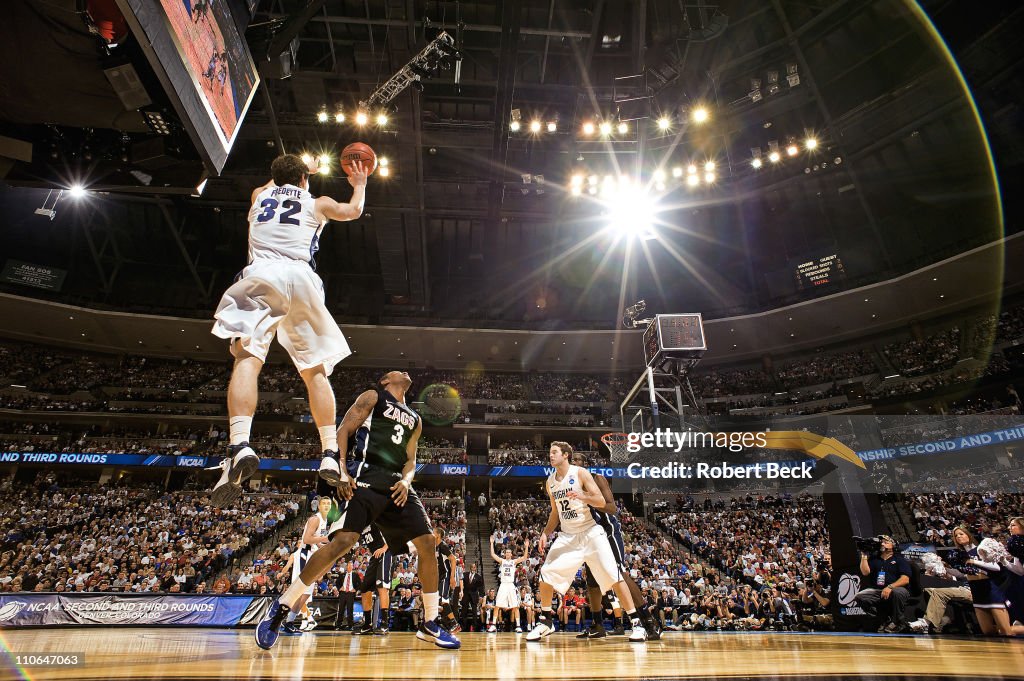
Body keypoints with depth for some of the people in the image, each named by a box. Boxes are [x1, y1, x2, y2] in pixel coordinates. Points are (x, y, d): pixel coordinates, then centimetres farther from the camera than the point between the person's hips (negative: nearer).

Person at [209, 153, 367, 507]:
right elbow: (354, 210, 44)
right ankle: (330, 455, -3)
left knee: (247, 357, -14)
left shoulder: (260, 195, 29)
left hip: (261, 274, 0)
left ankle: (239, 445, -36)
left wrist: (285, 174, 73)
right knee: (316, 371, 5)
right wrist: (359, 184, 62)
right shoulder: (317, 203, 24)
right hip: (301, 277, 0)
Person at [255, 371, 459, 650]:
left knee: (428, 543, -3)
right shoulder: (373, 397, 10)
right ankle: (280, 608, -2)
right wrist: (340, 470, -14)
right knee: (342, 541, -20)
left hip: (398, 484, 6)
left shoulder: (414, 419, 25)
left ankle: (430, 625, 8)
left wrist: (406, 480, -2)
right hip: (367, 478, -6)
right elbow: (343, 430, 0)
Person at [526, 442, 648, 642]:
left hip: (591, 532, -5)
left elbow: (601, 502, -12)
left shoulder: (581, 473, -9)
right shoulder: (550, 482, 7)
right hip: (567, 535, 5)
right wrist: (545, 533, 5)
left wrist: (582, 497, -31)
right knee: (546, 574, -4)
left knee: (612, 575, -12)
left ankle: (636, 623, -1)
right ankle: (545, 622, 15)